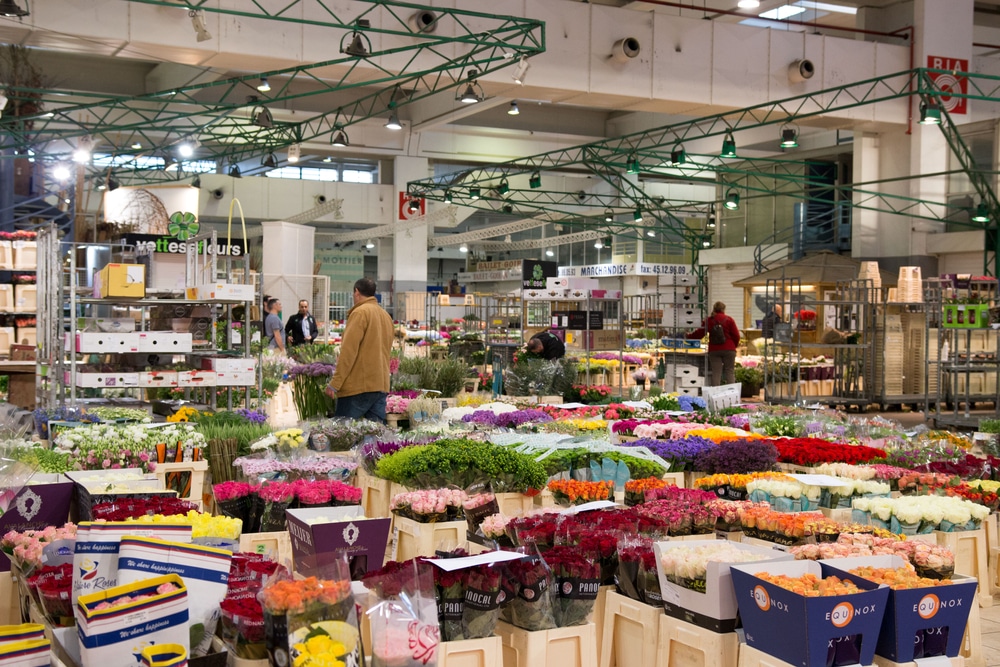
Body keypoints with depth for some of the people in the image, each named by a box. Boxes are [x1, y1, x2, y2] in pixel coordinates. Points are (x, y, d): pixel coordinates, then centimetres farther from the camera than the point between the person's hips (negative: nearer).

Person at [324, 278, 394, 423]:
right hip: (382, 384, 8)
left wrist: (334, 383, -12)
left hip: (359, 385, -7)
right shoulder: (386, 315, 15)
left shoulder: (360, 312, -7)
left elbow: (348, 351, -13)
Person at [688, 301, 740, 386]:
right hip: (729, 349, -1)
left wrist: (688, 336, 21)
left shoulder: (708, 320, 3)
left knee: (716, 373, 2)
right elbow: (736, 335, -2)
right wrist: (734, 345, 15)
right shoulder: (729, 320, 0)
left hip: (714, 350, 1)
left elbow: (699, 333, 5)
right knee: (730, 371, 3)